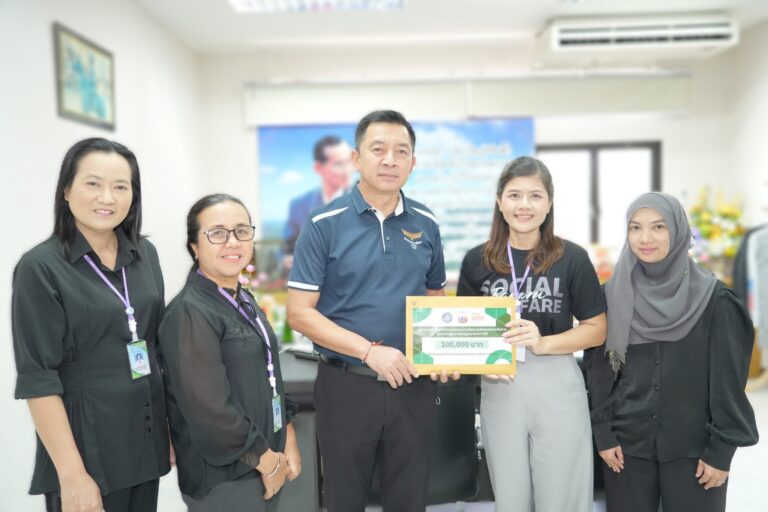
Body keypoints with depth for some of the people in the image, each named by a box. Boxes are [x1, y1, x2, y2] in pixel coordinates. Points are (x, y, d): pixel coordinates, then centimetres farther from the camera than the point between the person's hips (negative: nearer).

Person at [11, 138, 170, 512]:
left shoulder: (145, 255, 4)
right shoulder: (40, 268, -12)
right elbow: (37, 380, -15)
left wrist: (170, 426, 11)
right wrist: (72, 474, -18)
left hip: (146, 440, 6)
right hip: (86, 446, -5)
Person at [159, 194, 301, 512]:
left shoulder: (244, 301, 6)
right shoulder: (190, 313, -20)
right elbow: (209, 410, -24)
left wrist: (287, 438, 7)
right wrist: (266, 459, -15)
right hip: (223, 477, -8)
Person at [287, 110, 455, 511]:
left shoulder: (426, 224, 3)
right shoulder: (325, 224, -9)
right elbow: (300, 312, -11)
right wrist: (370, 351, -19)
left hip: (413, 384, 3)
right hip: (347, 384, -3)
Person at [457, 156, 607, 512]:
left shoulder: (572, 258, -4)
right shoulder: (477, 260, 2)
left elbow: (596, 329, 0)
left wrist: (544, 343, -16)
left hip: (557, 386, -2)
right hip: (499, 388, 2)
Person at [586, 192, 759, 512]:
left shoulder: (713, 297, -7)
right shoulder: (613, 295, -1)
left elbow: (728, 379, -6)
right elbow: (599, 371, 1)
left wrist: (721, 449, -7)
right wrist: (602, 433, -4)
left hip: (692, 447, -1)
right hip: (627, 443, 2)